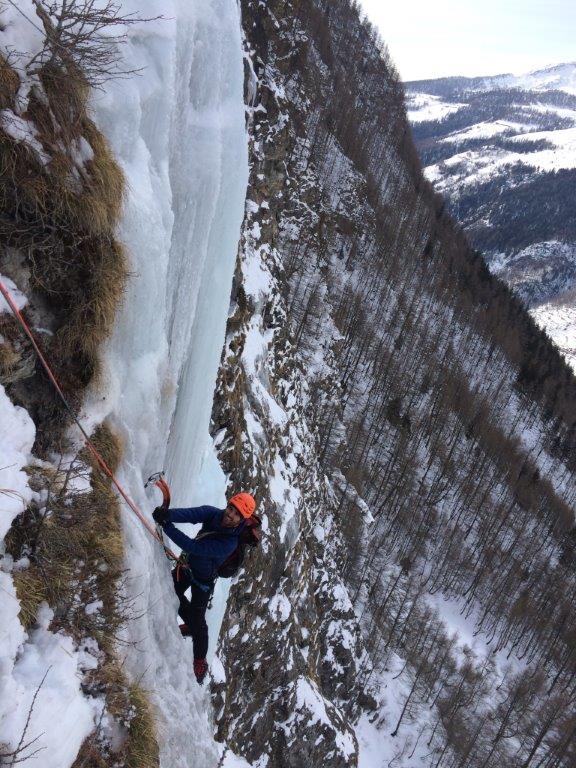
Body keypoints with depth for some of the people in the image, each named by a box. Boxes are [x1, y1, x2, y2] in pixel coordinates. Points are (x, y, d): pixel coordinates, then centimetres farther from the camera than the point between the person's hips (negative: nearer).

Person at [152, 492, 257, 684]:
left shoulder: (229, 543, -36)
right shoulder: (213, 514, -21)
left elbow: (193, 546, -41)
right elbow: (190, 513, -37)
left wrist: (167, 527, -46)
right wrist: (168, 514, -58)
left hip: (203, 580, -6)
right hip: (187, 564, 6)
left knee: (198, 621, 3)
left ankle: (200, 662, 28)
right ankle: (190, 625, 49)